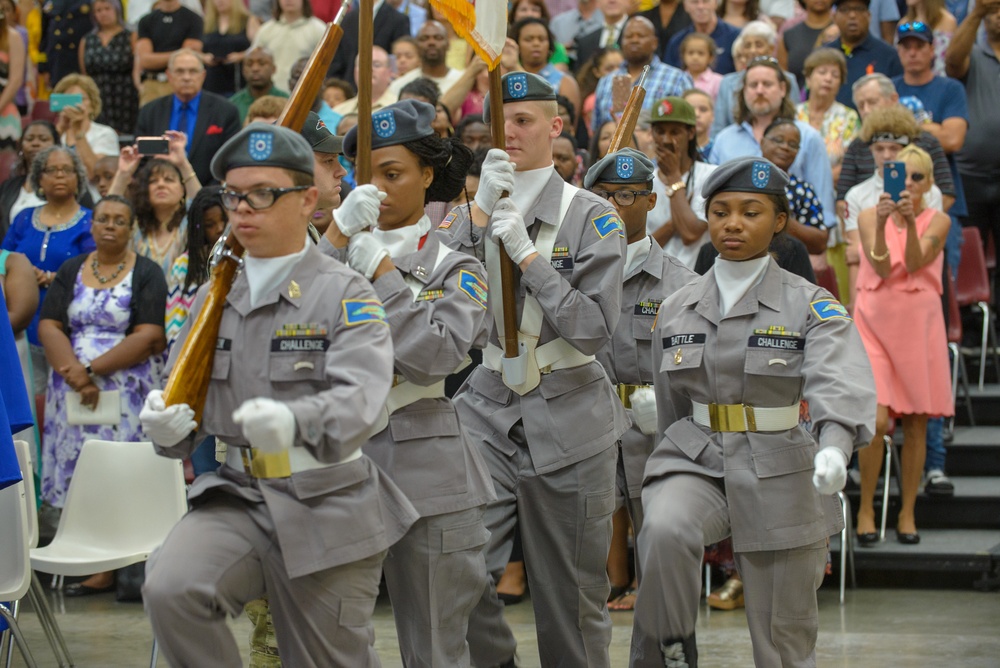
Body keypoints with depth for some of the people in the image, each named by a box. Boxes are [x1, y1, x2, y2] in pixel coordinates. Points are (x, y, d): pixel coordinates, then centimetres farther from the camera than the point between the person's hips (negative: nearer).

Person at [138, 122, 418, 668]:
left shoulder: (343, 293, -7)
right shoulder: (214, 297, 10)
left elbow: (359, 397, -23)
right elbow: (183, 397, 12)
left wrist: (294, 421, -45)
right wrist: (166, 426, -14)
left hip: (328, 508, -3)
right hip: (237, 496, 4)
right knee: (169, 588, -25)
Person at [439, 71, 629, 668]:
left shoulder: (591, 217, 0)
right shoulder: (473, 210, 10)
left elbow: (596, 327, -10)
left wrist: (526, 253, -15)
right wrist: (480, 210, -16)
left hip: (568, 417, -2)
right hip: (487, 407, 2)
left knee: (572, 596, 5)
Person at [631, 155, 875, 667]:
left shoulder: (812, 306, -5)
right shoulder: (675, 309, 7)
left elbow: (841, 383, -24)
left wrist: (835, 447, -44)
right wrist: (667, 485, 22)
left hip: (780, 476, -2)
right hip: (694, 460, 2)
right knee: (664, 531, -32)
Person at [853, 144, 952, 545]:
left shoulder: (937, 221, 2)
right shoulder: (869, 217, 2)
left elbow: (915, 263, -14)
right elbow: (882, 268, -11)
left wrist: (910, 222, -27)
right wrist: (882, 224, -24)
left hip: (918, 322, 1)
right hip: (874, 321, -1)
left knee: (915, 424, 4)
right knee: (876, 421, -12)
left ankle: (907, 513, 16)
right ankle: (866, 509, 5)